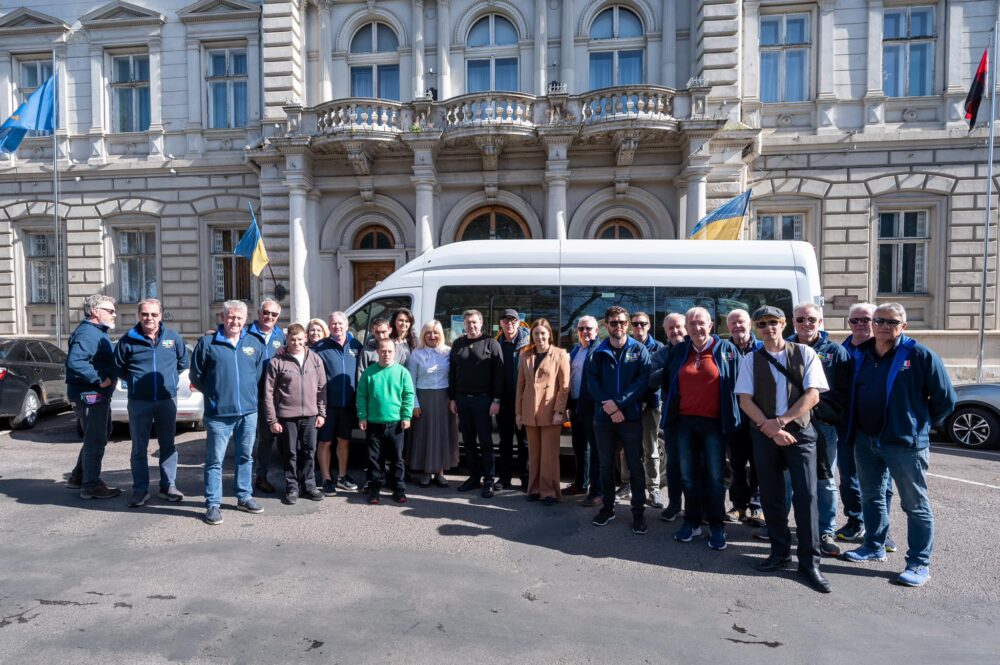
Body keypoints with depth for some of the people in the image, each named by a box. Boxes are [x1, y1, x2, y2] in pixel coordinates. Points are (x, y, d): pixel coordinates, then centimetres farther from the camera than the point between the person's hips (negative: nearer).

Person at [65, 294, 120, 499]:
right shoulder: (88, 333, -18)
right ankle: (91, 485, 6)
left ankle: (78, 477, 32)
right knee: (96, 440, -3)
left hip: (97, 395, 11)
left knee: (96, 438, 21)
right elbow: (75, 361, -30)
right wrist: (98, 379, -27)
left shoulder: (97, 332, 17)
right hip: (90, 395, -11)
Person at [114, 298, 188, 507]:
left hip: (167, 400, 2)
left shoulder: (173, 338, 3)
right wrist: (135, 380, 6)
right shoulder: (128, 339, -2)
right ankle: (140, 490, 15)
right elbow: (118, 367, 9)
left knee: (168, 445, 9)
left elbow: (183, 362, 17)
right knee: (139, 448, 5)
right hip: (138, 402, -1)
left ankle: (168, 486, 19)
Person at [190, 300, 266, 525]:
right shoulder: (208, 343, -2)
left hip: (248, 412, 4)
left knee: (245, 457, 14)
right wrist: (214, 394, 5)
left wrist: (248, 394, 10)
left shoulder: (255, 344, 7)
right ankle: (213, 504, 11)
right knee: (215, 460, 2)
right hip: (218, 413, -3)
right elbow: (196, 375, 3)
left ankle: (244, 497, 26)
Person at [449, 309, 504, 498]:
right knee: (468, 441, 10)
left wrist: (496, 400, -12)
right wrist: (452, 398, 9)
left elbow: (499, 373, -7)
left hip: (483, 399, -5)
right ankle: (474, 477, 20)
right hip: (462, 398, 5)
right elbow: (452, 372, 14)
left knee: (485, 442, -1)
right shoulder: (458, 344, 12)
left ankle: (488, 481, 5)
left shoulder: (491, 343, -3)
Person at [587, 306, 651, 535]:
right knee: (606, 465, 11)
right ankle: (607, 507, 25)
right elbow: (592, 382, 0)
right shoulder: (598, 353, 6)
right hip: (603, 417, 2)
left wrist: (619, 403, -18)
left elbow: (643, 381, -10)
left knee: (635, 466, 2)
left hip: (631, 416, -2)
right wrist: (609, 406, -13)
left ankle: (638, 511, 13)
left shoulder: (639, 350, 1)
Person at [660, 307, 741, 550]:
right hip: (684, 421, 3)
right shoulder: (677, 352, 8)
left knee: (715, 476, 3)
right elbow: (666, 383, 18)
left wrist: (731, 416, -3)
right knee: (688, 475, 10)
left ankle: (717, 526, 15)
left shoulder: (726, 349, -2)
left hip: (714, 422, -3)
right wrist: (669, 407, 12)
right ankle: (692, 521, 22)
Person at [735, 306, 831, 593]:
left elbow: (812, 395, -7)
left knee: (806, 496, -6)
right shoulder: (751, 360, 4)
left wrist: (780, 421, -13)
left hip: (800, 432, -2)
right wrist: (771, 429, -11)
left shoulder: (805, 354, 0)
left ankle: (809, 562, 4)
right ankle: (780, 552, 24)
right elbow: (745, 400, -2)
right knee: (771, 496, 9)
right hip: (764, 434, 2)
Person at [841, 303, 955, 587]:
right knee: (871, 496, 18)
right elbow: (849, 394, 17)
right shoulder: (860, 354, 5)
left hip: (905, 442, -6)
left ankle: (919, 563, 14)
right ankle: (874, 546, 34)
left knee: (915, 504, 4)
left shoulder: (920, 355, -10)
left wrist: (922, 425, 2)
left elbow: (945, 398, -5)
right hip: (865, 440, 6)